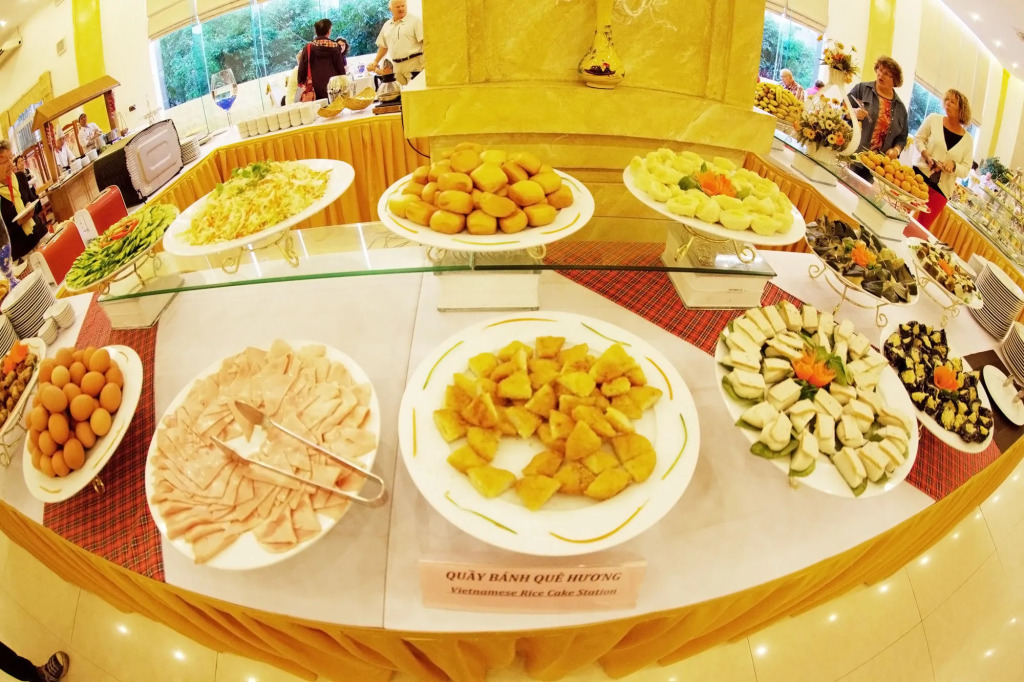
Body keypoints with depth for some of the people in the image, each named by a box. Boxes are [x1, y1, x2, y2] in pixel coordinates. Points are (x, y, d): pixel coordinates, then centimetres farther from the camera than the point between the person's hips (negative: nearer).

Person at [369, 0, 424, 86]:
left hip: (414, 65, -5)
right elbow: (383, 46, 27)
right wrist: (376, 61, 20)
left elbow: (425, 40, -9)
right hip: (397, 67, 5)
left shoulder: (415, 20, 0)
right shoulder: (387, 25, 17)